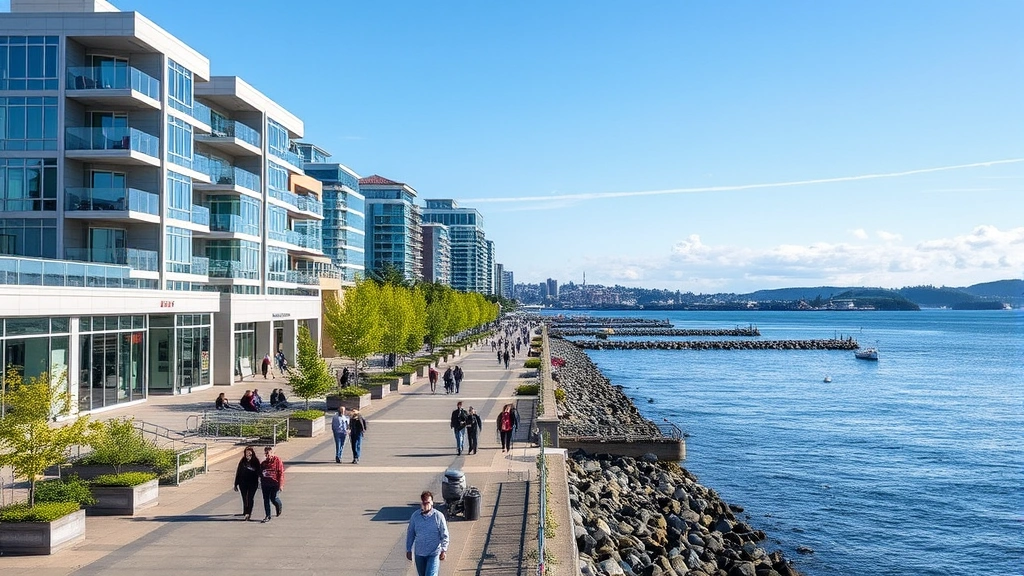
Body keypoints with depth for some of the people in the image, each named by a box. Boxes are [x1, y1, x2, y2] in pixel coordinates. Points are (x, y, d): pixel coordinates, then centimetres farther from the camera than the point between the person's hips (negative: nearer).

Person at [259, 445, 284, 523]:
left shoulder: (277, 461, -7)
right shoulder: (263, 463, 10)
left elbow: (281, 473, -9)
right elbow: (260, 474, 21)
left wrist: (281, 484, -13)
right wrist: (261, 483, 16)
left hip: (275, 484, -5)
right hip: (265, 484, 5)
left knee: (274, 498, -8)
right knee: (266, 500, 3)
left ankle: (279, 506, 26)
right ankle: (268, 516, 11)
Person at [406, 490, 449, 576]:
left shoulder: (438, 516, -13)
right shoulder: (415, 516, -5)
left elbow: (444, 535, -6)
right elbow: (410, 534, 5)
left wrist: (443, 550, -11)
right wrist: (408, 550, 6)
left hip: (434, 553, -4)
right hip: (419, 553, 4)